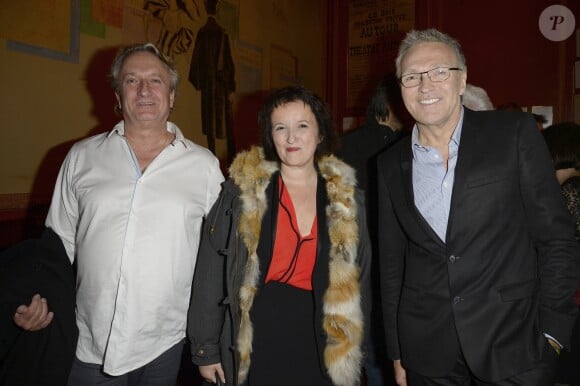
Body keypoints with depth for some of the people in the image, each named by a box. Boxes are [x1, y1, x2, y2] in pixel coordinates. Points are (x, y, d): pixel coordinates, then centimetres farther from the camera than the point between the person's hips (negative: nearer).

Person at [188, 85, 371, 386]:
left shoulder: (347, 197, 0)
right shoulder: (243, 189, -6)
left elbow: (357, 279, 7)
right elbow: (211, 272, -4)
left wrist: (352, 348, 8)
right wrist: (205, 348, -4)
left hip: (321, 343, 2)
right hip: (256, 342, -2)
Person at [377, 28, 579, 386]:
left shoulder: (515, 132, -5)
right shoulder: (391, 164, 3)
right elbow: (392, 263, 7)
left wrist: (551, 334, -6)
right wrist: (397, 353, 8)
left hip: (513, 346, -2)